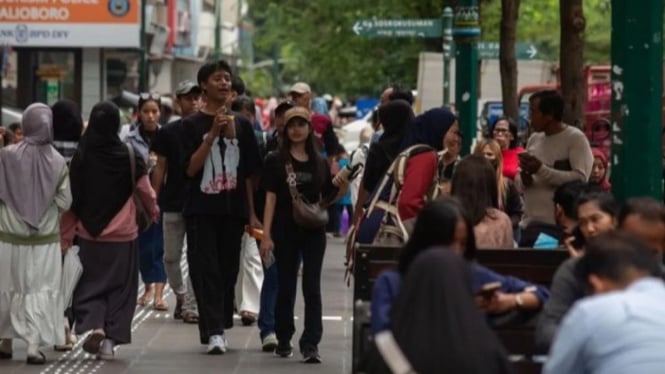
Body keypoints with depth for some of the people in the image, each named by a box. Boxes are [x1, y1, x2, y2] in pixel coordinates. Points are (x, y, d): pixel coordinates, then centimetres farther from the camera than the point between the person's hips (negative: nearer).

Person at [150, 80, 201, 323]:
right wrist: (153, 199, 2)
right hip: (173, 202, 1)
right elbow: (160, 168, 7)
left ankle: (190, 304, 3)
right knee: (171, 257, 8)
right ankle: (180, 295, 28)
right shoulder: (168, 132, 5)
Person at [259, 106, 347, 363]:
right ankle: (283, 341, 19)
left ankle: (310, 344, -7)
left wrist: (341, 190, -8)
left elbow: (325, 200, 13)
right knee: (286, 287, 7)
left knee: (312, 287, -4)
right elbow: (271, 198, -4)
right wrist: (266, 235, -10)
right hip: (286, 231, -2)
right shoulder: (276, 161, 0)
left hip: (314, 232, 2)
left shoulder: (319, 163, 9)